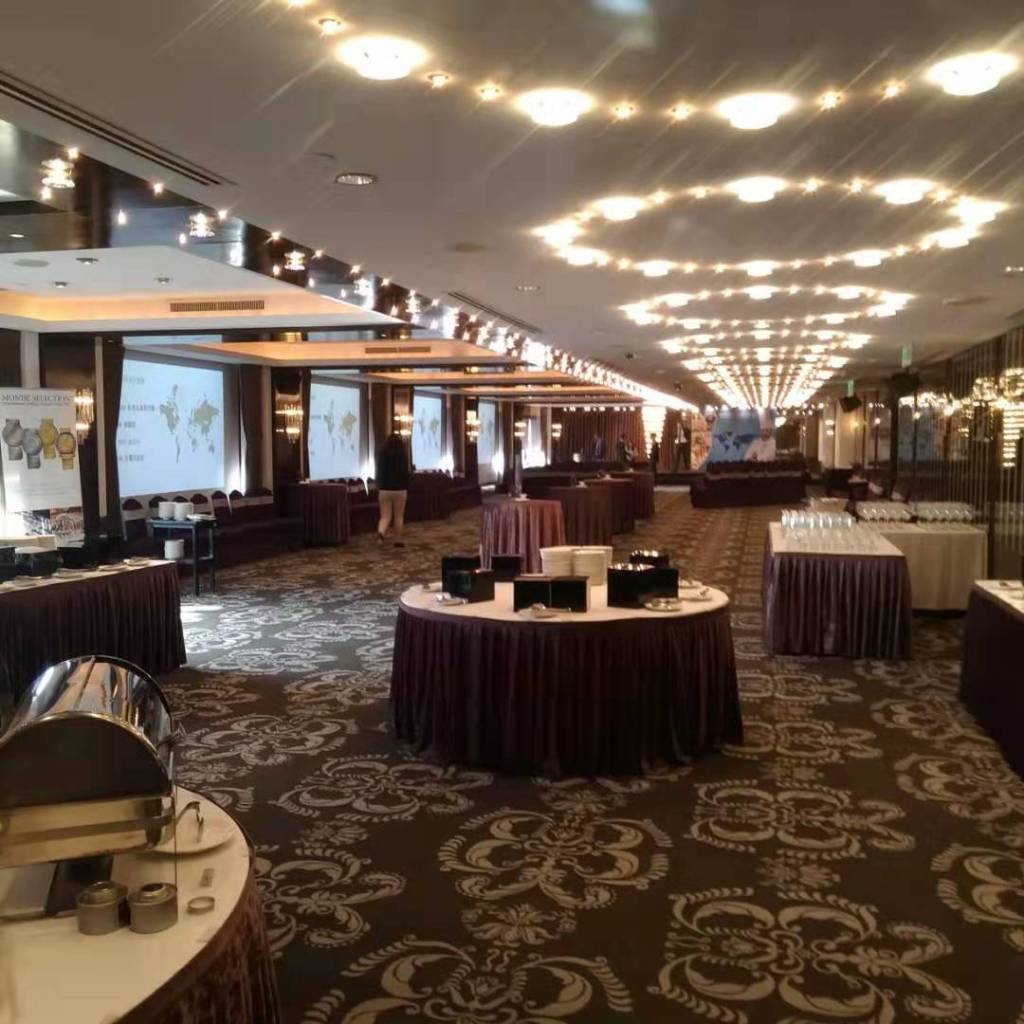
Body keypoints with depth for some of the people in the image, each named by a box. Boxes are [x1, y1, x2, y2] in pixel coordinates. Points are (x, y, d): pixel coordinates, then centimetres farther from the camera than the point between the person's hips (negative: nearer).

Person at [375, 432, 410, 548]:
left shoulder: (381, 455, 0)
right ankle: (398, 540, 12)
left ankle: (381, 532, -22)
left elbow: (379, 473, 5)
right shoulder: (402, 455, -7)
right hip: (400, 490, -2)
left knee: (385, 516, 5)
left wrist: (378, 488, 14)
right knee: (399, 516, 8)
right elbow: (406, 474, -5)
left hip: (384, 490, 2)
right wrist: (407, 489, 6)